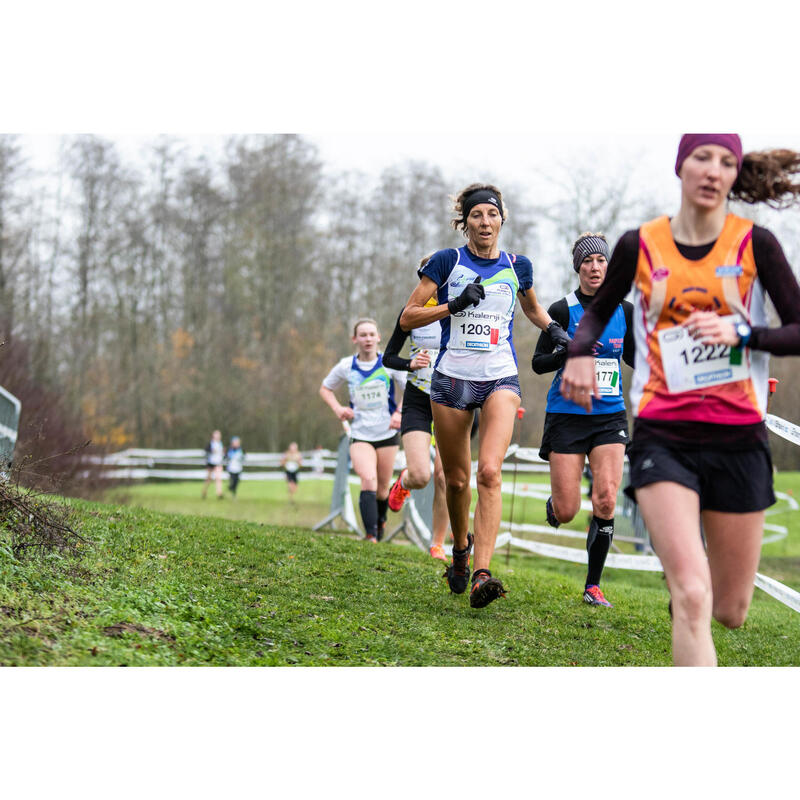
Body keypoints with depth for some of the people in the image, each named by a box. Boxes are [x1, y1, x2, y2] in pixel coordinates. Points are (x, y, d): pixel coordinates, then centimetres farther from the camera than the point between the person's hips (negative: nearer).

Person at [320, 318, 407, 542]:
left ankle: (380, 520, 41)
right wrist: (338, 408, -2)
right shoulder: (346, 366, 0)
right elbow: (325, 389, 16)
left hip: (387, 434, 1)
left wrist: (399, 412, -11)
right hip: (360, 434, -1)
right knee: (369, 479, -22)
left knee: (382, 487, 9)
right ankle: (370, 536, -26)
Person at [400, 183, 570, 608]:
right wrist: (454, 305, -14)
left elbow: (532, 308, 28)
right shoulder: (446, 262, 0)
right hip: (452, 378, 0)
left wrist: (553, 328, 8)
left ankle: (482, 574, -25)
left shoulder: (517, 266, 7)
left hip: (501, 380, 0)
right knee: (456, 478, 8)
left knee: (489, 471, -19)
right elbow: (407, 318, -2)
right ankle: (461, 548, 38)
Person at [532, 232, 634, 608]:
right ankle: (553, 504, 35)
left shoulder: (624, 310, 5)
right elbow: (538, 362, -2)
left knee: (606, 501, -13)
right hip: (567, 416, -2)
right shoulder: (563, 310, -4)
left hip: (610, 415, 2)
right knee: (566, 513, -4)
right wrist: (569, 353, -20)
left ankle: (593, 584, 1)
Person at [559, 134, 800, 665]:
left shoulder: (755, 244, -1)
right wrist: (580, 353, -2)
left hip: (738, 437, 1)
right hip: (663, 437, -1)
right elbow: (598, 311, 18)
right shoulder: (639, 246, 2)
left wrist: (741, 333, -19)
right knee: (692, 598, -19)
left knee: (730, 612, 12)